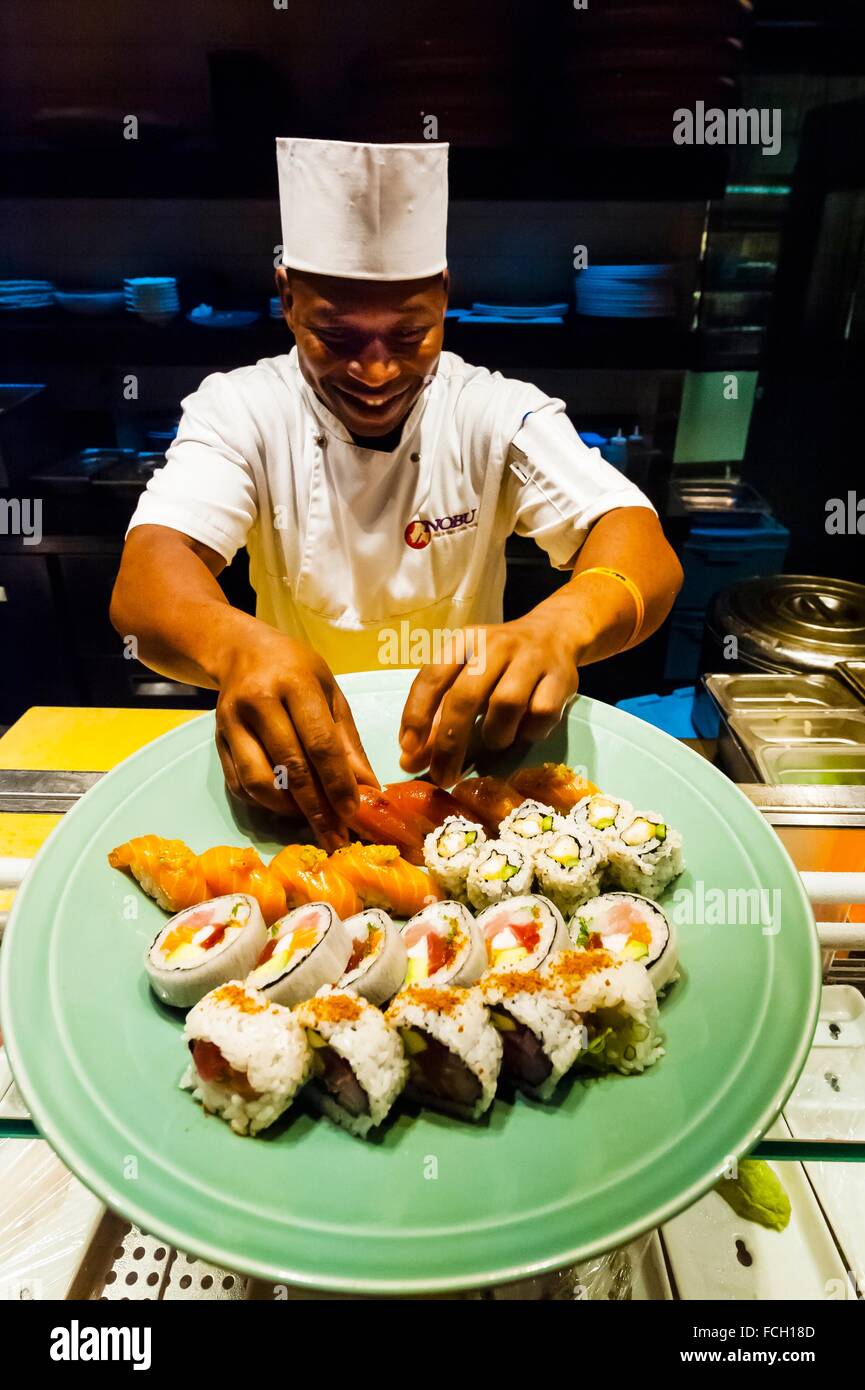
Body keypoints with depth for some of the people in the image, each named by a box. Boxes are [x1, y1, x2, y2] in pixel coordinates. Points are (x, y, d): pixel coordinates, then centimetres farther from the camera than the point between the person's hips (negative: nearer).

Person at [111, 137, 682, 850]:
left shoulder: (499, 412, -9)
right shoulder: (240, 409, -8)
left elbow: (647, 552, -21)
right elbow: (145, 582, -23)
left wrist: (558, 626, -45)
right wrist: (237, 645, -47)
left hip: (458, 745, 0)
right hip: (295, 746, 1)